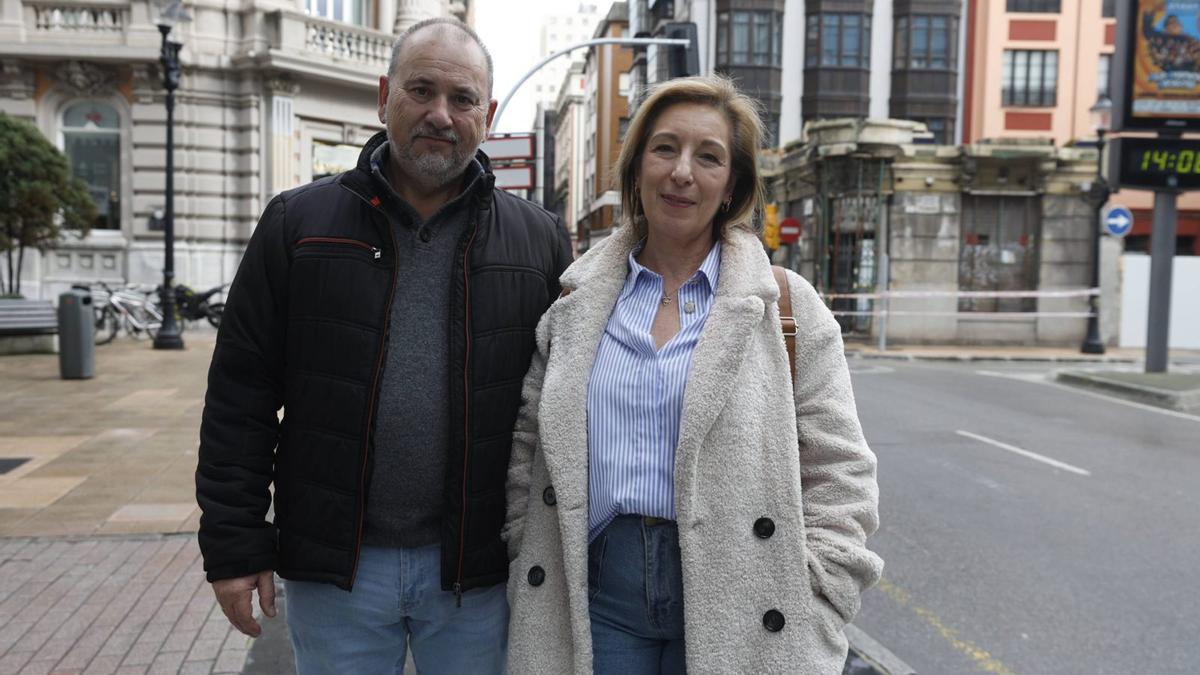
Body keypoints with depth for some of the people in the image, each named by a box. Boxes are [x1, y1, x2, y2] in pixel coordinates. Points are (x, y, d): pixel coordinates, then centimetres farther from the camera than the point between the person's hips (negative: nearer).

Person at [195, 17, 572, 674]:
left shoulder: (540, 241, 1)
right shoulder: (298, 224, 0)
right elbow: (240, 397, 0)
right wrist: (234, 545, -2)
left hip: (474, 571, 1)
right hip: (332, 569, 0)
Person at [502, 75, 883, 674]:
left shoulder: (789, 307, -1)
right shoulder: (576, 302, 6)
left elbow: (838, 477, -2)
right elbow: (527, 450, 10)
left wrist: (810, 626, -8)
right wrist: (525, 580, 5)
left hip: (730, 606, -2)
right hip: (595, 596, 2)